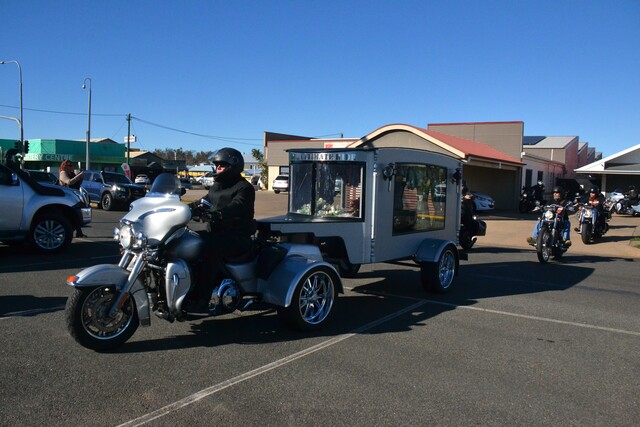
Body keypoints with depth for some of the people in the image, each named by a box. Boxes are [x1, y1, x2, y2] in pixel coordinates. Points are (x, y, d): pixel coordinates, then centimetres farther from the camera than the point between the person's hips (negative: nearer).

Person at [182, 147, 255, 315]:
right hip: (215, 234, 9)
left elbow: (235, 208, -26)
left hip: (237, 238, -9)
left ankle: (201, 302, -35)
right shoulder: (217, 186, 23)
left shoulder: (244, 188, -7)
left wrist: (216, 214, -43)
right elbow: (203, 202, 17)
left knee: (209, 248, -35)